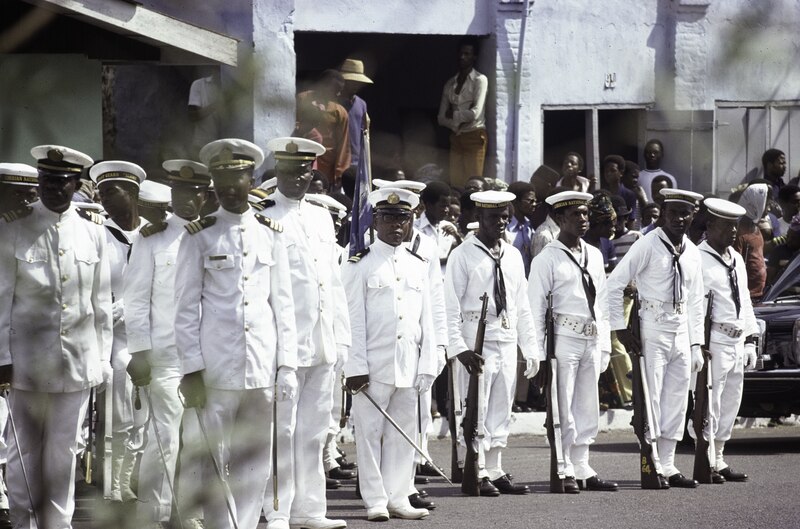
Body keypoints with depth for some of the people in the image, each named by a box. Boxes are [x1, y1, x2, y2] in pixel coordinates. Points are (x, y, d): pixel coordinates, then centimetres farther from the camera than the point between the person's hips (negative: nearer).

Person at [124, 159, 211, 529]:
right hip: (165, 355, -4)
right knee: (164, 439, -8)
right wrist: (139, 351, -8)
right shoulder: (152, 239, 2)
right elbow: (136, 299, 0)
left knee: (199, 440, 6)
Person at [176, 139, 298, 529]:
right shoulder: (199, 236, 1)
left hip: (262, 364, 3)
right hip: (216, 366, -3)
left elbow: (283, 304, 11)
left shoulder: (271, 234, 10)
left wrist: (287, 364, 4)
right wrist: (191, 369, -7)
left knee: (256, 461, 5)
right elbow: (186, 308, 0)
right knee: (216, 460, -2)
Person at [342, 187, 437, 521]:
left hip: (408, 367, 4)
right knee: (370, 433, -1)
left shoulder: (418, 266, 12)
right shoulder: (360, 265, -1)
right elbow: (353, 320, -5)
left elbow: (426, 319, 13)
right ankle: (376, 502, 3)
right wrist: (355, 367, -11)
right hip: (373, 365, -4)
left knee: (403, 434, 7)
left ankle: (398, 498, 13)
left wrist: (427, 366, 7)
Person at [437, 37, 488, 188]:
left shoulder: (479, 80, -4)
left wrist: (453, 115, -1)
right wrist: (457, 123, -8)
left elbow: (475, 113, -13)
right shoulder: (450, 83, 13)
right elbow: (441, 118, 9)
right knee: (456, 182, 1)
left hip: (474, 136, -5)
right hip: (456, 138, 5)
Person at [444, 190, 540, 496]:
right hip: (477, 342, -6)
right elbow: (451, 307, -9)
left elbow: (522, 306, 18)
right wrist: (459, 348, -18)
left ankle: (495, 472, 15)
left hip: (507, 342, 6)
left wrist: (531, 349, 15)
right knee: (476, 409, -5)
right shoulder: (463, 256, -5)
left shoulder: (513, 256, 13)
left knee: (501, 410, 9)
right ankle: (478, 474, 0)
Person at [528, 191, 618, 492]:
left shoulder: (594, 256, 15)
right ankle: (564, 472, 0)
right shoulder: (547, 259, -5)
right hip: (564, 339, -6)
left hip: (592, 340, 6)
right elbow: (535, 307, -6)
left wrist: (605, 346, 15)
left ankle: (582, 470, 16)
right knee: (563, 408, -4)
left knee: (587, 408, 10)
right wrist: (538, 352, -10)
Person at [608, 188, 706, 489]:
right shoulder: (648, 246, -8)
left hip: (681, 332, 6)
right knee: (651, 397, -7)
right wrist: (620, 329, -12)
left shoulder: (692, 253, 11)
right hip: (653, 331, -6)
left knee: (677, 400, 6)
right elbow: (614, 284, -9)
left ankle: (668, 466, 12)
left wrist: (696, 343, 13)